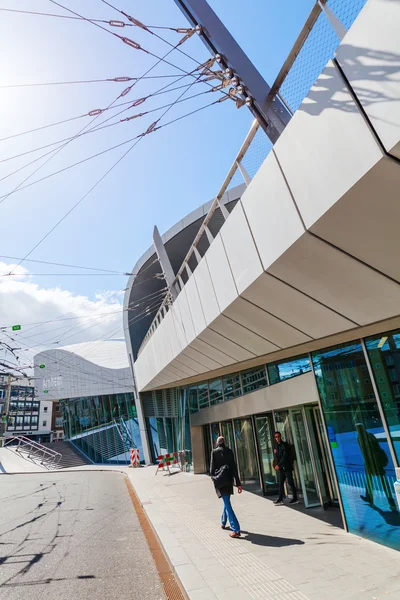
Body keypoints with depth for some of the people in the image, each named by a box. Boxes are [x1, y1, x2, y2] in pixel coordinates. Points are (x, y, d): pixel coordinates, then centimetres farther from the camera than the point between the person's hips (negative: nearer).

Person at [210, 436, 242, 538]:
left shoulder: (215, 452, -7)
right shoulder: (229, 451, 1)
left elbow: (212, 467, -7)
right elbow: (234, 467, -1)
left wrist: (213, 476, 13)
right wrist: (238, 483, 0)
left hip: (219, 480, -4)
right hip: (229, 479, 4)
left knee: (227, 503, -3)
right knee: (226, 501, 23)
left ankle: (236, 530, -8)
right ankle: (223, 522, 40)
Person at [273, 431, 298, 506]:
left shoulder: (285, 445, -9)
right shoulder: (276, 446, 12)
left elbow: (285, 456, -16)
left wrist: (278, 465, -20)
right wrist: (275, 465, -3)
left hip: (287, 467, -6)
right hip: (280, 468, 6)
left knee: (290, 482, 0)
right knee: (280, 483, 5)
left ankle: (295, 498, 11)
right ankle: (280, 499, 7)